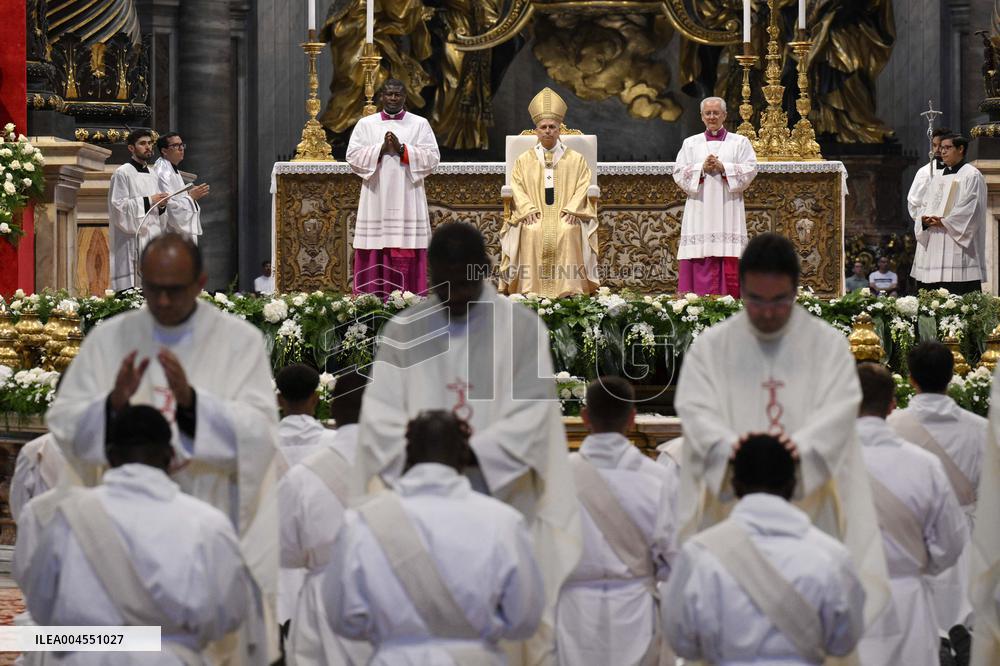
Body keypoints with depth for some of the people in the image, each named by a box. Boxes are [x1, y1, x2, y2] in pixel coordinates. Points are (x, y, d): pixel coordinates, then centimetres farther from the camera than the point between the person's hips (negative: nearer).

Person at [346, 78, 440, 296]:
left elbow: (433, 157, -1)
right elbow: (353, 156, 1)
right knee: (375, 252, -3)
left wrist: (402, 149, -11)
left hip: (408, 200, -1)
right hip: (376, 199, 1)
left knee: (407, 253, -4)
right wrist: (381, 149, -11)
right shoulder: (365, 124, 10)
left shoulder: (420, 124, 8)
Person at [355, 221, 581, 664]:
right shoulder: (403, 332, 7)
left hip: (500, 502, -2)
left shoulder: (522, 328, 1)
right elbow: (379, 416, 0)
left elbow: (532, 415, -6)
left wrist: (470, 454, -19)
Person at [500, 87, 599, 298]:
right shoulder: (524, 160, 16)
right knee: (532, 232, -32)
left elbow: (583, 186, 5)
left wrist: (571, 209, -12)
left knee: (568, 231, -33)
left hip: (564, 214, 0)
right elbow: (517, 187, 6)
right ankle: (531, 290, -32)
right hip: (535, 214, 0)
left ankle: (568, 291, -32)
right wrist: (528, 208, -12)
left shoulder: (575, 159, 14)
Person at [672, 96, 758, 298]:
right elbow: (679, 173, 7)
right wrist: (701, 168, -8)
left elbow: (750, 169, 1)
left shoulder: (740, 142, 12)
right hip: (699, 211, 1)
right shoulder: (690, 143, 16)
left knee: (729, 262, -8)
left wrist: (723, 168, -10)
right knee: (700, 262, -8)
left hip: (728, 210, -1)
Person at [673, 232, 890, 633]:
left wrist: (801, 444, -28)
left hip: (809, 503, 0)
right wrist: (730, 445, -28)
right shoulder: (710, 347, 8)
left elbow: (841, 407, -7)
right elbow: (695, 410, -5)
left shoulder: (828, 344, 7)